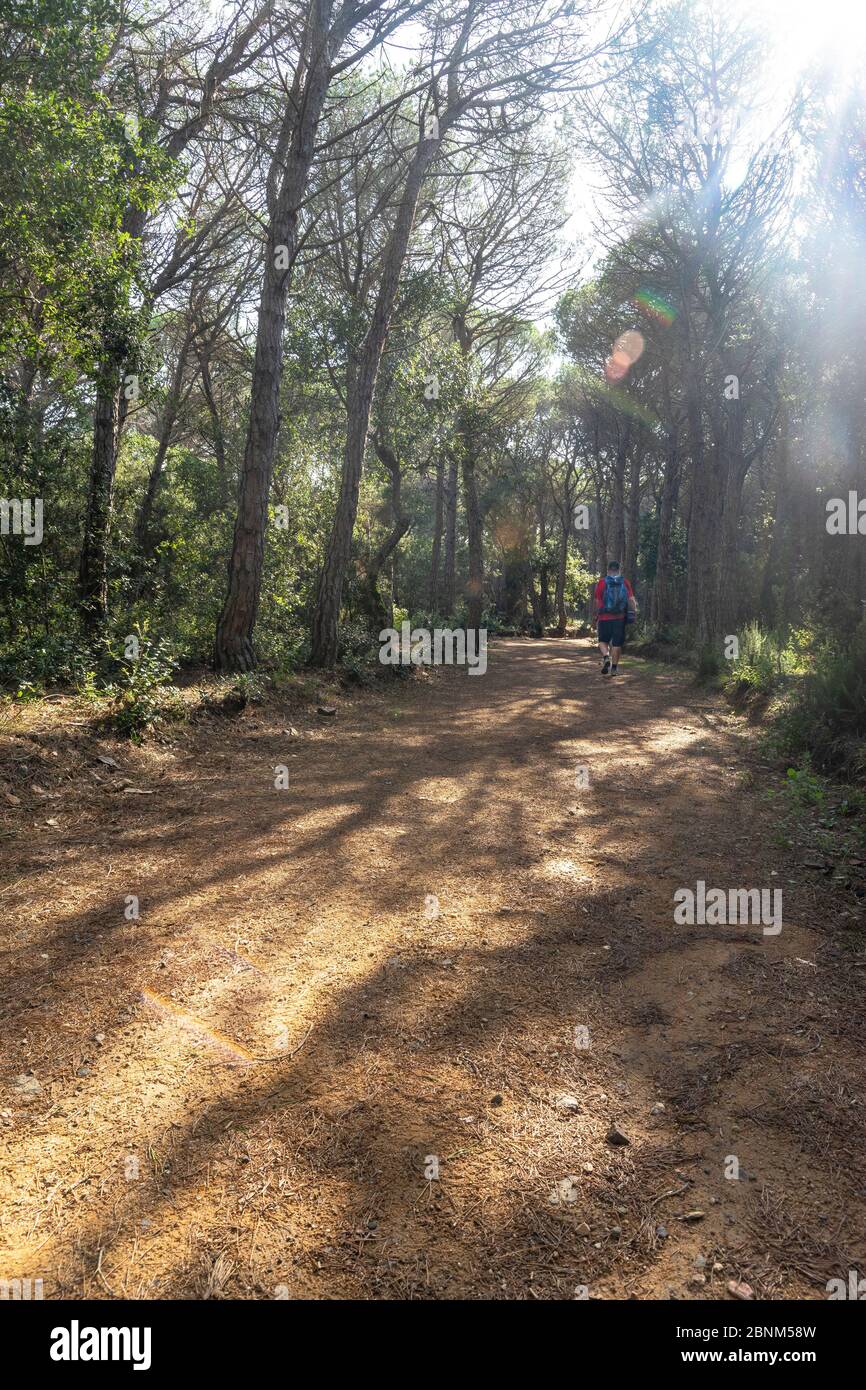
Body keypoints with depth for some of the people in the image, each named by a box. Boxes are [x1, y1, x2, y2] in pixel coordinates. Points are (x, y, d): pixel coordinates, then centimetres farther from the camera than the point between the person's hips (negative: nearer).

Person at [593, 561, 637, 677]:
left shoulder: (602, 582, -3)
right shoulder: (625, 582, 1)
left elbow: (597, 601, 1)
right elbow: (631, 599, -5)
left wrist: (597, 614, 14)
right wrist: (634, 612, 4)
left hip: (604, 618, -1)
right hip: (620, 618, 1)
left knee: (603, 641, 12)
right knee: (617, 643, 8)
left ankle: (606, 657, -15)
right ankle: (613, 668, 10)